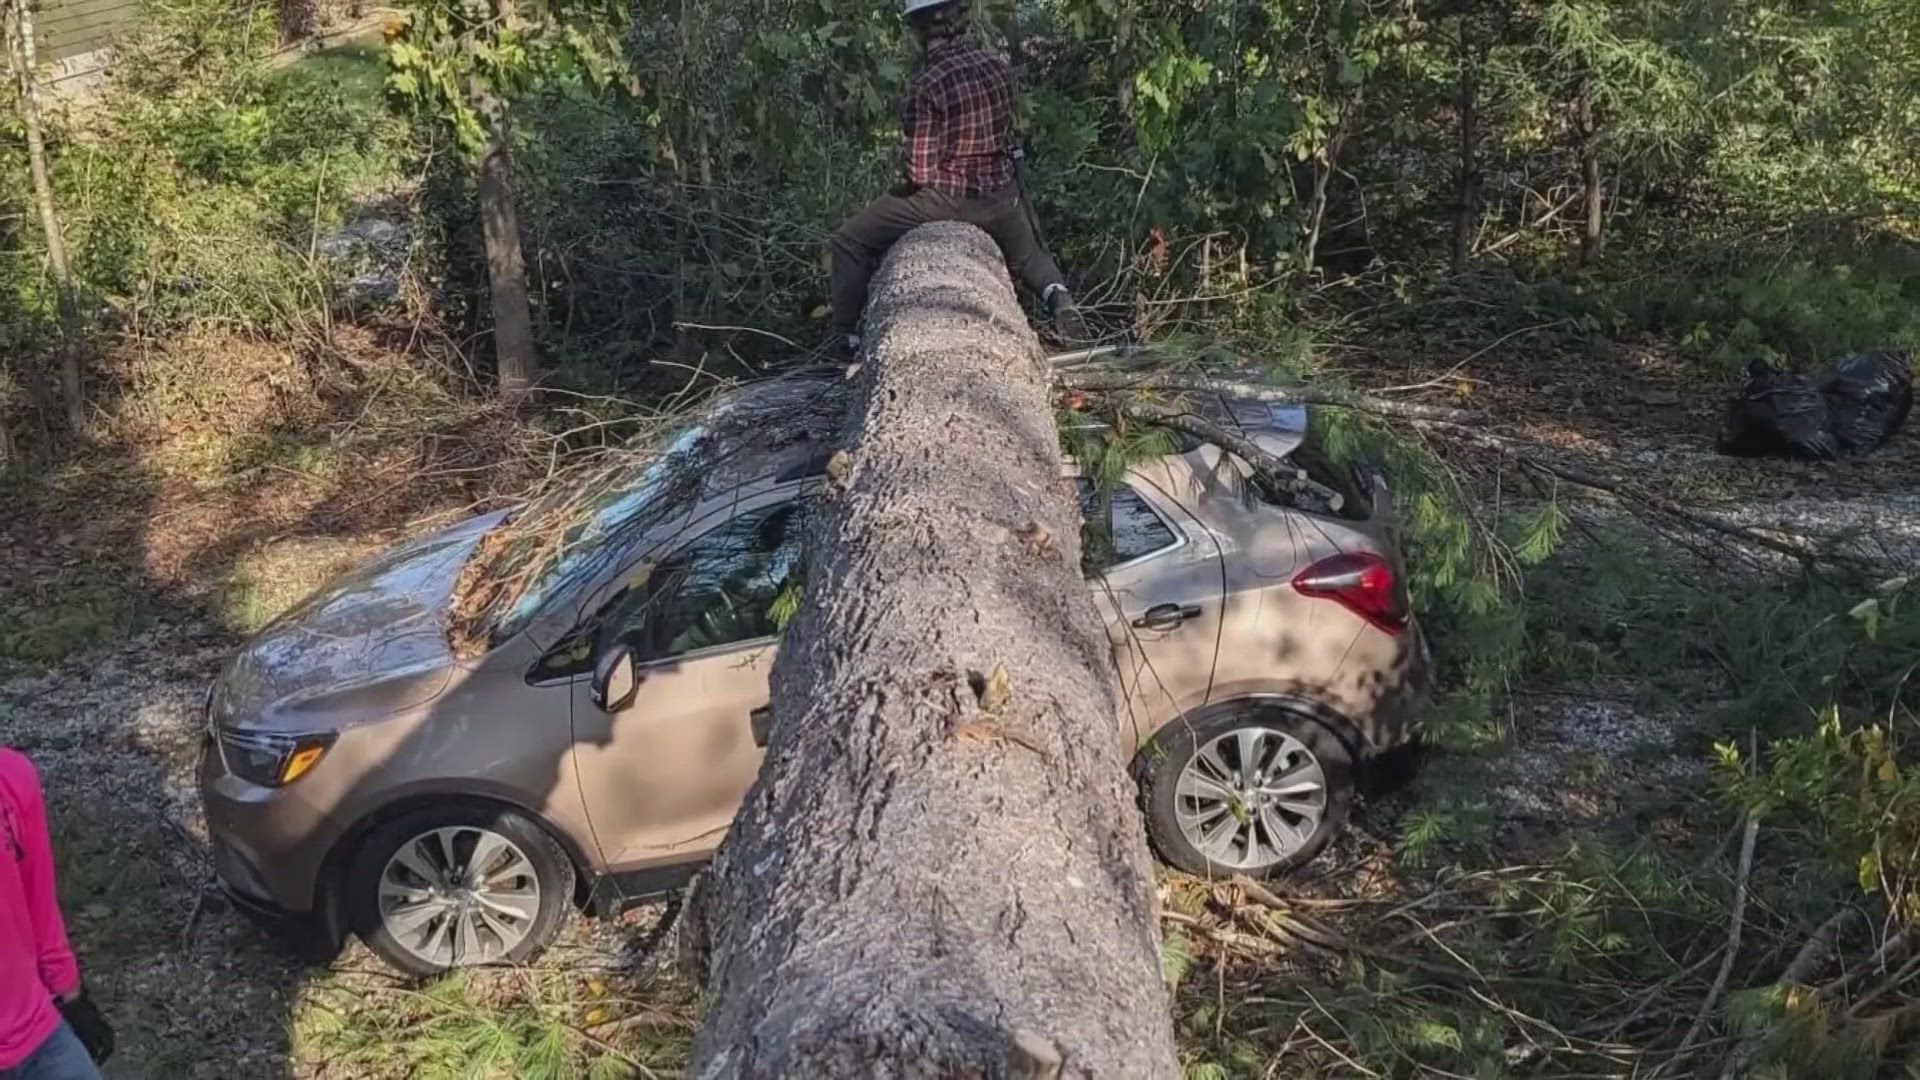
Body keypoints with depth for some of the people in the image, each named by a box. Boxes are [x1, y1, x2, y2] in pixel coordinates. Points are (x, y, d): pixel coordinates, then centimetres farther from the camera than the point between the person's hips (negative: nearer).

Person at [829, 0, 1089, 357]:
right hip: (1001, 198, 5)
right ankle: (1057, 294, -1)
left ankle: (846, 339, 5)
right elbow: (1004, 130, 9)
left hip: (946, 198, -5)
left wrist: (904, 186, 4)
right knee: (1030, 256, 32)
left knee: (850, 242, 10)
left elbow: (920, 173, -18)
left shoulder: (926, 84, -19)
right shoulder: (1000, 67, -3)